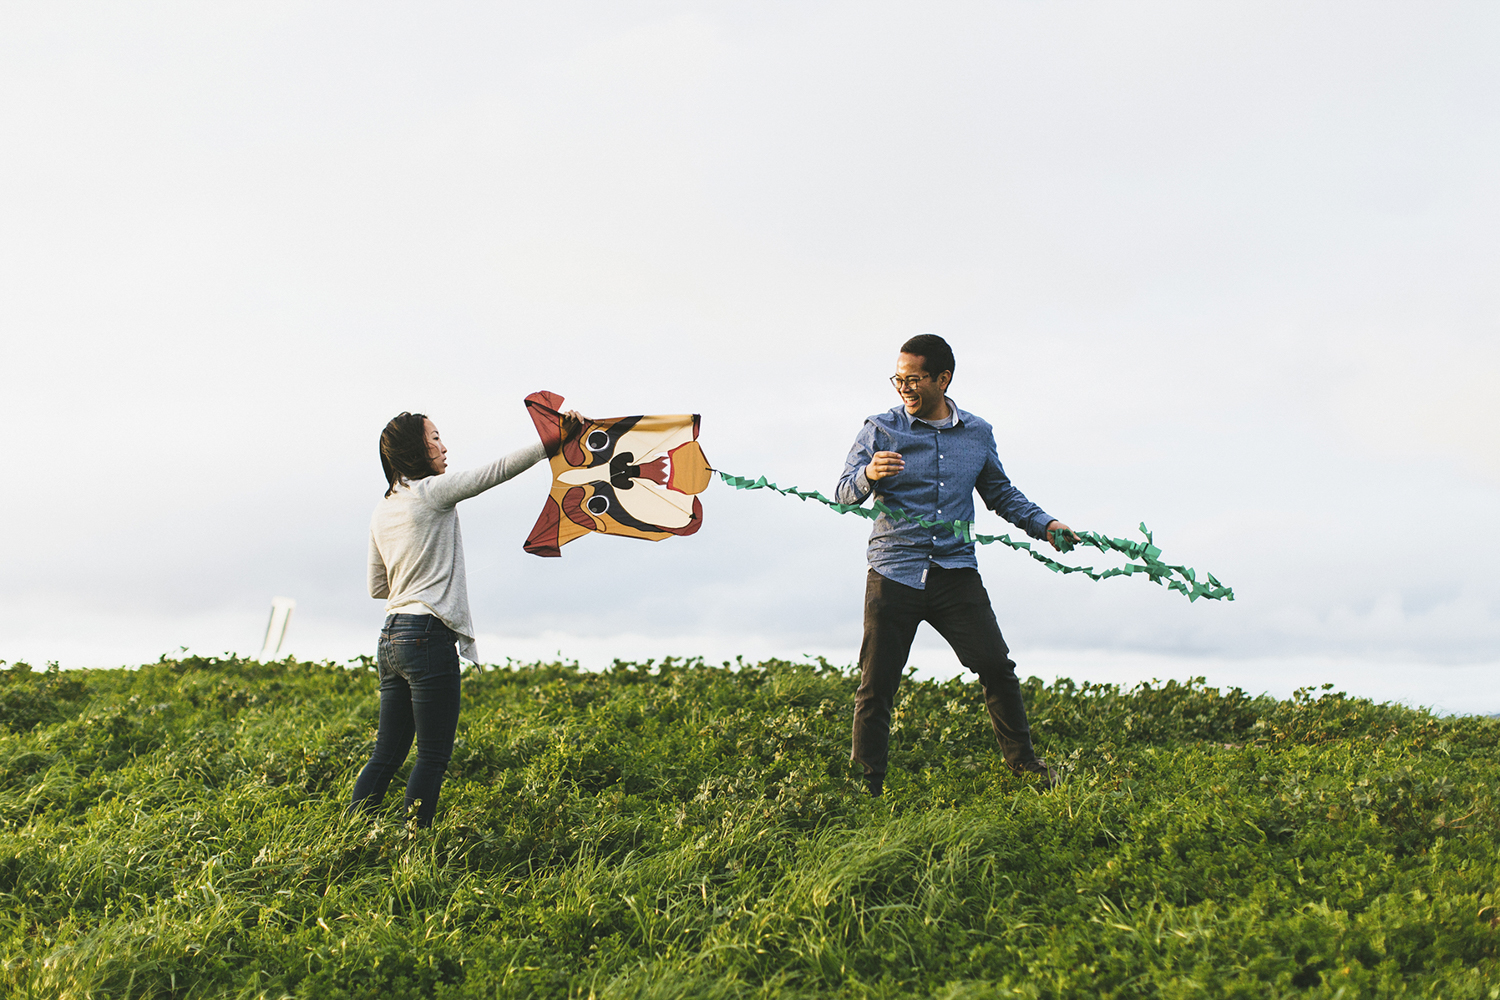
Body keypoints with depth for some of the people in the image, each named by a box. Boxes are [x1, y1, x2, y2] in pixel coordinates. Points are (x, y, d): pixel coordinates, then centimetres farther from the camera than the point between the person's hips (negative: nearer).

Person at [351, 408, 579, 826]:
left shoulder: (382, 512, 16)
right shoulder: (432, 491, -6)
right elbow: (498, 470, -7)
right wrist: (556, 439, -5)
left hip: (391, 637, 8)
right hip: (428, 635, -8)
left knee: (386, 755, 11)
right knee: (433, 756, -4)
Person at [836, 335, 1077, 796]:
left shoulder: (978, 434, 10)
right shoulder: (881, 429, 2)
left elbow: (1000, 493, 22)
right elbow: (845, 493, -4)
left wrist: (1044, 524, 8)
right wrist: (869, 474, -26)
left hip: (956, 572, 2)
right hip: (893, 575, -2)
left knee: (997, 667, -3)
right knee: (876, 685, 0)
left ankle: (1023, 766, 15)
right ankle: (866, 787, 10)